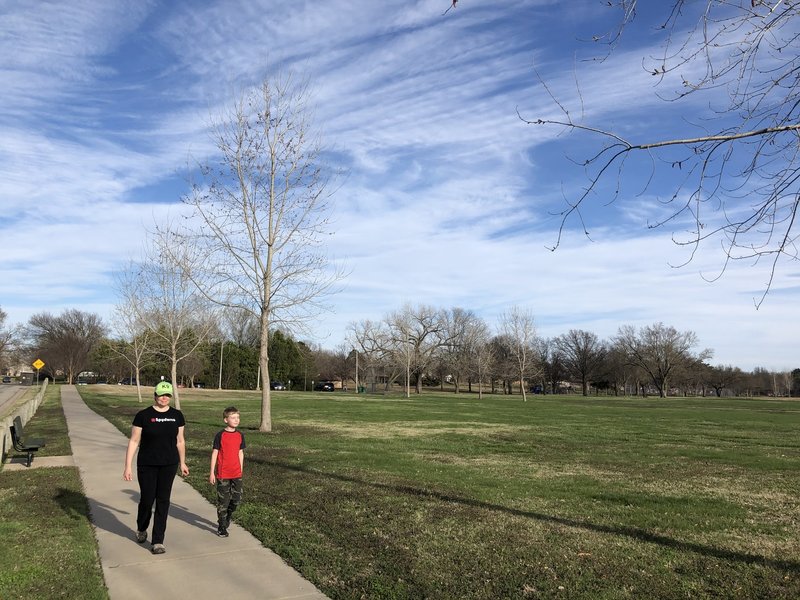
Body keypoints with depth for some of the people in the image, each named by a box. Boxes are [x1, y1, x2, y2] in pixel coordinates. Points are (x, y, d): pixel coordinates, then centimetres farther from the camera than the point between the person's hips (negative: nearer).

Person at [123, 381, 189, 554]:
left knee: (163, 501, 4)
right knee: (147, 499, 6)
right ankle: (141, 529, 38)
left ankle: (157, 541, 14)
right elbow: (134, 441, -5)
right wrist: (127, 467, -8)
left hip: (169, 465, 2)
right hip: (147, 465, -2)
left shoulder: (177, 415, 1)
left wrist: (182, 463, 16)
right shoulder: (143, 415, -8)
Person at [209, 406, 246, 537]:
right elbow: (214, 453, -6)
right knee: (223, 501, 3)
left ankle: (227, 516, 36)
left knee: (237, 499, 8)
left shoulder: (240, 435, 4)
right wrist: (212, 473, -6)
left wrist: (241, 470, 13)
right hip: (223, 474, -4)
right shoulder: (220, 435, -9)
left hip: (236, 474, 4)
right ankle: (222, 527, 17)